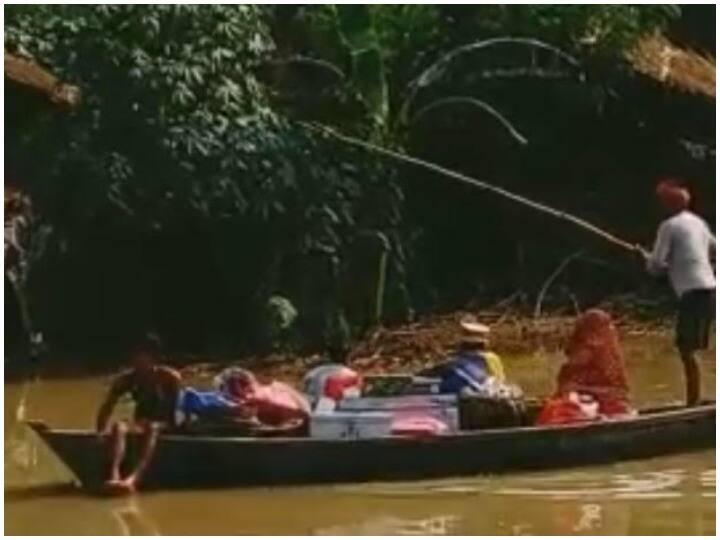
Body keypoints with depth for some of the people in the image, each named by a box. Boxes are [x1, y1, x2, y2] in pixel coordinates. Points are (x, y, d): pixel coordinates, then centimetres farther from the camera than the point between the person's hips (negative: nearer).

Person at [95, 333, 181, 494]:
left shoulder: (170, 378, -9)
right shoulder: (126, 379, 1)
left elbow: (176, 413, -13)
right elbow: (106, 409, -5)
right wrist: (103, 430, -23)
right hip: (141, 427, 4)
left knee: (152, 428, -37)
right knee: (118, 427, -28)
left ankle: (133, 478, -61)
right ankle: (114, 475, -54)